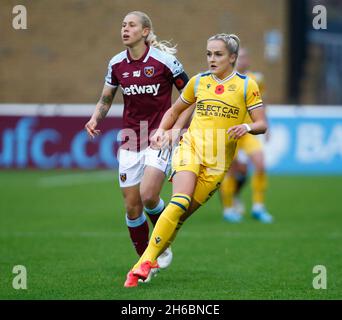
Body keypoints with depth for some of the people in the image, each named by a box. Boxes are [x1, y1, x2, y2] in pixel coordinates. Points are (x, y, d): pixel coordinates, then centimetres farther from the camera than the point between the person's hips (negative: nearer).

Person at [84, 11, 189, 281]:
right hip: (130, 140, 4)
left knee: (148, 196, -21)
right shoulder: (116, 64, 4)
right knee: (132, 208, 2)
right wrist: (95, 118, -1)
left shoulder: (163, 59, -9)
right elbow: (106, 98, 17)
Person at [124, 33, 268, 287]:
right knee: (180, 201, -24)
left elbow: (262, 124, 0)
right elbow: (175, 110, 24)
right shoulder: (198, 82, 11)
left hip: (218, 161, 0)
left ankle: (148, 261, 6)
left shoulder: (246, 85, 3)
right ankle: (146, 261, -24)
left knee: (182, 214, -5)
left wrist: (247, 127, -21)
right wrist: (161, 130, 7)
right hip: (190, 147, 0)